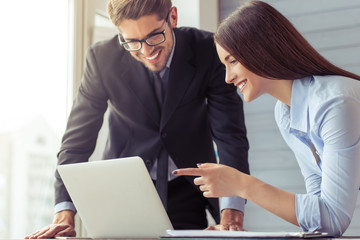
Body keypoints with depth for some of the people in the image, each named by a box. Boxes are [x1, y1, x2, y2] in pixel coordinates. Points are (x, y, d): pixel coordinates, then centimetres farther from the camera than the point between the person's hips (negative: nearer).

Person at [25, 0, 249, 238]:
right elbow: (77, 139, -9)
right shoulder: (102, 57, -14)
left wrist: (231, 217, -28)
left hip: (187, 191, 0)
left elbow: (230, 134, -16)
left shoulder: (209, 51, -15)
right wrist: (64, 216, -21)